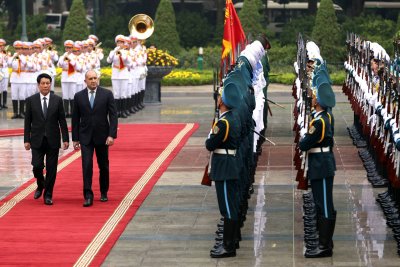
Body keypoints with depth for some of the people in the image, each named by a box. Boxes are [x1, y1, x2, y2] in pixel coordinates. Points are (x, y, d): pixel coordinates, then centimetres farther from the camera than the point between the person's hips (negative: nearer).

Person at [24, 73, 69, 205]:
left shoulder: (57, 100, 2)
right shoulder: (31, 100, 1)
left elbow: (62, 121, 3)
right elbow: (27, 122, 3)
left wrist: (65, 139, -2)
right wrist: (26, 140, -2)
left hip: (53, 140, 0)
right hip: (37, 140, 0)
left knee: (51, 168, 2)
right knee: (37, 166, -6)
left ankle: (48, 195, 13)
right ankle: (40, 185, 24)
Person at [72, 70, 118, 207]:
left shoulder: (107, 94, -2)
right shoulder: (79, 96, 2)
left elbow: (113, 116, -5)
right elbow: (75, 119, 7)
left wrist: (112, 135, -13)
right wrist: (75, 139, 5)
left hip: (102, 136, 0)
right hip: (85, 137, 0)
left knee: (103, 166, 11)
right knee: (87, 165, -10)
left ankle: (104, 192, 29)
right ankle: (88, 196, -12)